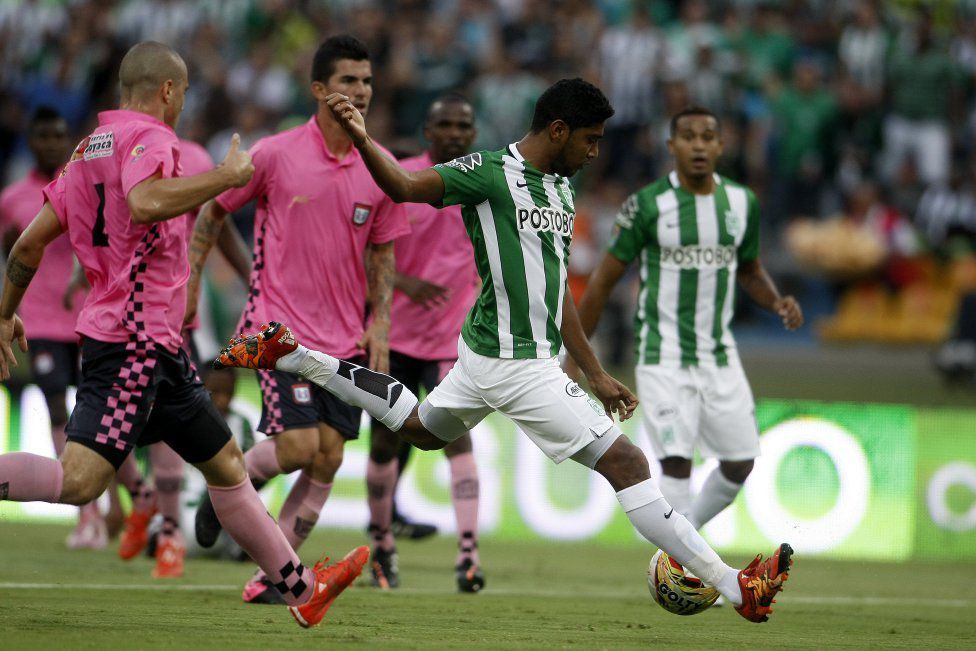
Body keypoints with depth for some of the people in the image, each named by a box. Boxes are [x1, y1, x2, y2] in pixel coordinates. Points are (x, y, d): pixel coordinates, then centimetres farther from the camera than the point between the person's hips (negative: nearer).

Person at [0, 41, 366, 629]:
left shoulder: (91, 148, 17)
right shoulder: (148, 138, -10)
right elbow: (144, 203, -32)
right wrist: (229, 175, -22)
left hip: (154, 345, 11)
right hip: (135, 339, -11)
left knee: (225, 461, 15)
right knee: (79, 481, -21)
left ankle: (301, 586, 22)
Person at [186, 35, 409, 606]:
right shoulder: (274, 155, -7)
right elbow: (213, 211, 6)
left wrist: (380, 324, 3)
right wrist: (190, 280, 2)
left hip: (346, 338, 4)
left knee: (328, 457, -2)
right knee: (298, 446, -16)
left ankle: (273, 575, 10)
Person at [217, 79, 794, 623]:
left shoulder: (562, 191, 13)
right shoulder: (490, 172, -13)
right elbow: (408, 187, -20)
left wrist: (596, 375, 19)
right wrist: (362, 141, -39)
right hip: (515, 366, -10)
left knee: (420, 427, 30)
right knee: (626, 462, -12)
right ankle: (732, 586, -12)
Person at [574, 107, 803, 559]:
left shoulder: (741, 202, 5)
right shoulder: (647, 205, -9)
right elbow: (605, 279, -3)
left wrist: (777, 302, -2)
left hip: (720, 356, 5)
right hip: (664, 357, -5)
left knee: (740, 463, 4)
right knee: (677, 462, -15)